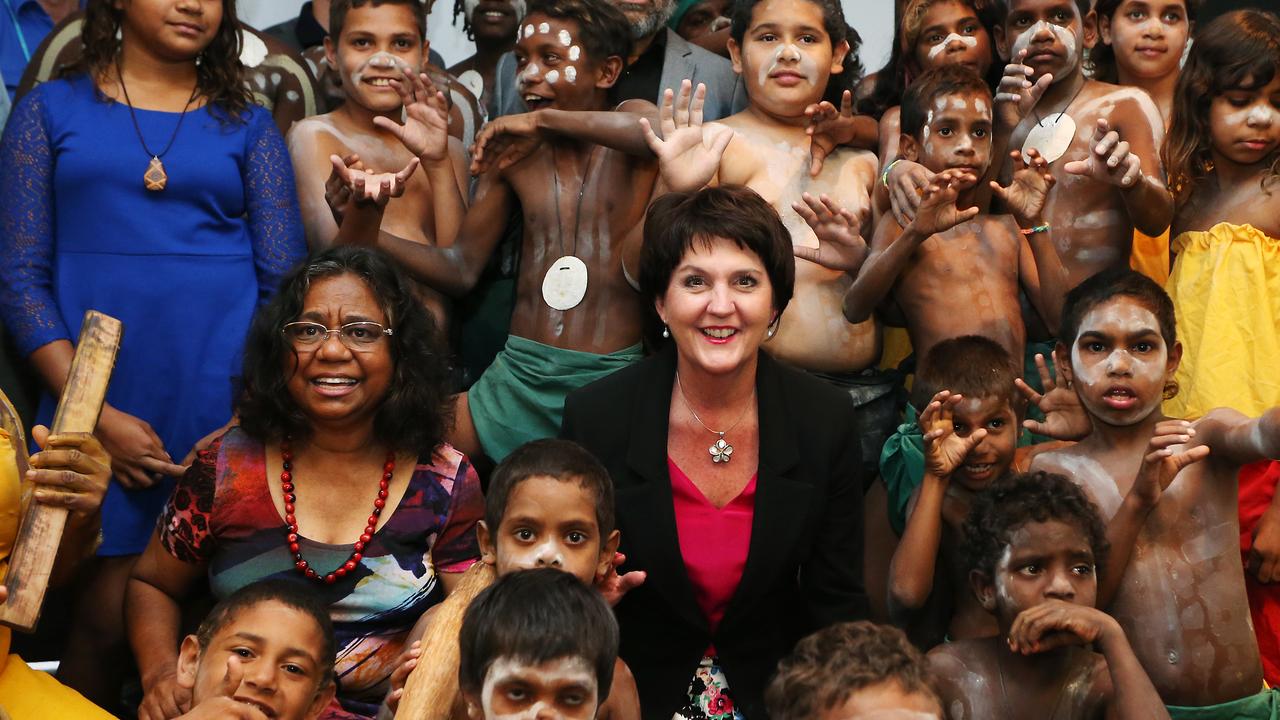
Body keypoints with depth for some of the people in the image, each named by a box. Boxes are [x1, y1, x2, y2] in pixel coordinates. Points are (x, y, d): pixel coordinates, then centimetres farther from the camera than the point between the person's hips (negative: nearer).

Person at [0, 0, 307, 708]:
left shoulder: (247, 124, 12)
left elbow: (285, 281, 7)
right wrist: (97, 414, -8)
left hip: (225, 395, 1)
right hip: (99, 396, -1)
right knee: (110, 611, -5)